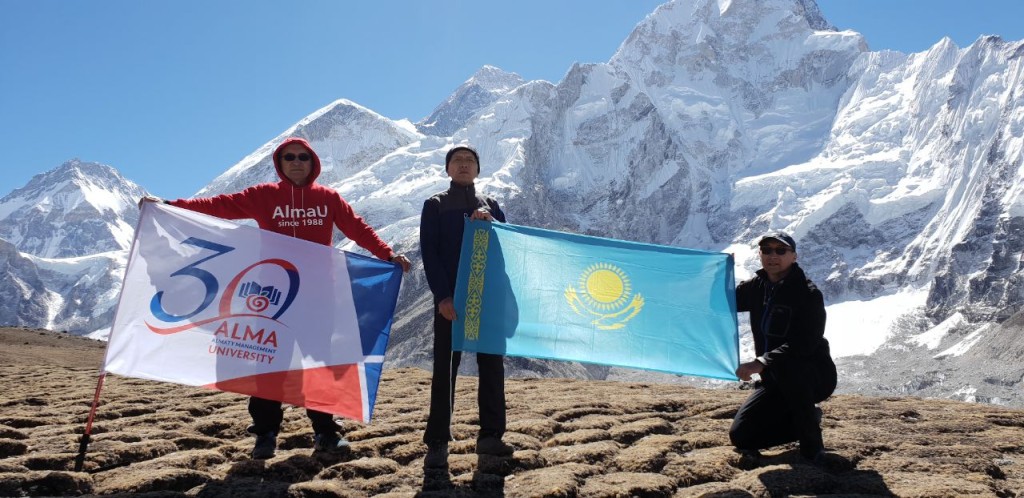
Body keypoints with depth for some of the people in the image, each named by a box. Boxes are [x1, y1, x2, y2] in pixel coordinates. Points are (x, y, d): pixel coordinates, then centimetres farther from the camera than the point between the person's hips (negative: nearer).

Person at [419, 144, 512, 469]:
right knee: (445, 367, -3)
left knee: (492, 364, 4)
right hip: (450, 297, -3)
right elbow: (429, 253, -3)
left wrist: (490, 223, -13)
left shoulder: (490, 205, 15)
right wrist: (442, 296, -14)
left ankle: (490, 435, 12)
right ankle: (437, 442, 1)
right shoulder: (435, 205, 6)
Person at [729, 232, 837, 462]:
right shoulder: (756, 287, 3)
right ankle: (809, 418, 18)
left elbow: (803, 345, -31)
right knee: (741, 436, -3)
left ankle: (812, 445, -20)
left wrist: (761, 363, -40)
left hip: (813, 376, -6)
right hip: (776, 381, 6)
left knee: (784, 364, -40)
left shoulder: (808, 294, -18)